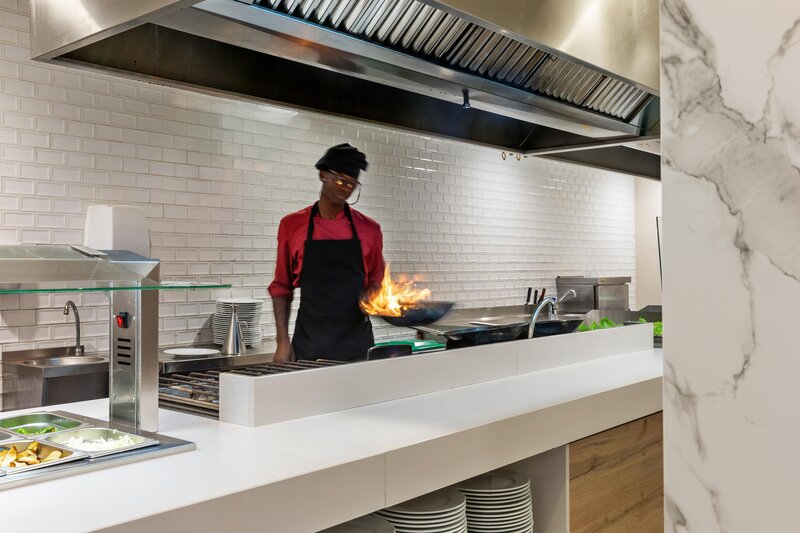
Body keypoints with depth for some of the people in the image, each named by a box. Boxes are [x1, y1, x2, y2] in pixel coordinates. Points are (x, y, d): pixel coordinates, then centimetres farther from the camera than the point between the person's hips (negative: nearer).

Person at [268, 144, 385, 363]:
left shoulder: (368, 229, 4)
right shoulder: (292, 225, 2)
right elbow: (282, 287, 6)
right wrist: (283, 340, -1)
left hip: (356, 342, 1)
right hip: (309, 344, -1)